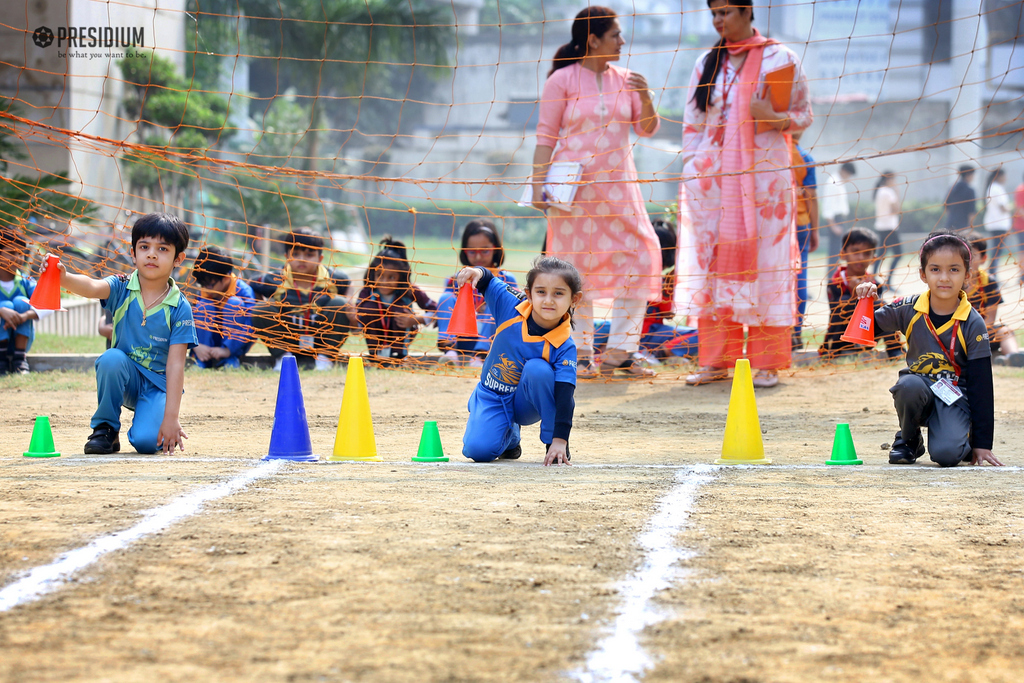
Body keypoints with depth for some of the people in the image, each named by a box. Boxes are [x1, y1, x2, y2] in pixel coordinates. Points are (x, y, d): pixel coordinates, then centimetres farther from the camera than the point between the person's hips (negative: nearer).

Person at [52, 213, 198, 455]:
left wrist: (170, 418, -20)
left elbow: (176, 365, -15)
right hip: (125, 376, 2)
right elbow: (93, 287, -32)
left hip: (158, 383, -2)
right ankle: (106, 430, -12)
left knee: (146, 441, -26)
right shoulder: (122, 289, -9)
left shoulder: (179, 308, -12)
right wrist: (64, 278, -56)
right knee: (111, 358, -32)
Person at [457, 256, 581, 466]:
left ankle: (550, 440, -17)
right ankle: (510, 435, 16)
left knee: (537, 369, -35)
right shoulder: (511, 306, -18)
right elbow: (488, 283, -2)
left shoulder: (565, 346, -25)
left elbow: (564, 395, -27)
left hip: (526, 404, -2)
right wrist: (479, 273, -27)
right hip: (492, 399, 2)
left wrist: (560, 440, -35)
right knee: (478, 450, -22)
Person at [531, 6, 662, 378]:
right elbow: (545, 137, -3)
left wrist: (646, 98, -9)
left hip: (618, 185, 4)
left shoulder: (623, 79, 10)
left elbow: (647, 128, 10)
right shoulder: (562, 80, -3)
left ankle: (619, 351, 1)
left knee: (639, 257, -4)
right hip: (575, 186, -4)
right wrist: (539, 185, -11)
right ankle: (581, 353, 9)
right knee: (577, 265, 0)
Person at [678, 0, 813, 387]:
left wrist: (776, 119, -17)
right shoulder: (707, 64, 13)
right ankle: (715, 360, 7)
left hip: (763, 173, -4)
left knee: (765, 262, -5)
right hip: (713, 177, 4)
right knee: (714, 262, 1)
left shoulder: (779, 59, 2)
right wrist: (693, 170, 6)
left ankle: (767, 363, -1)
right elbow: (692, 122, 16)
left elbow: (804, 115, 4)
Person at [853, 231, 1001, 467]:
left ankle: (965, 439, 10)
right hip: (919, 393, 2)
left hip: (954, 395, -2)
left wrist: (982, 444, -12)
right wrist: (865, 301, -17)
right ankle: (908, 440, -5)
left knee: (946, 454, -28)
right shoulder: (909, 310, -7)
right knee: (910, 385, -35)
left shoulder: (973, 324, -12)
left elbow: (981, 385, -10)